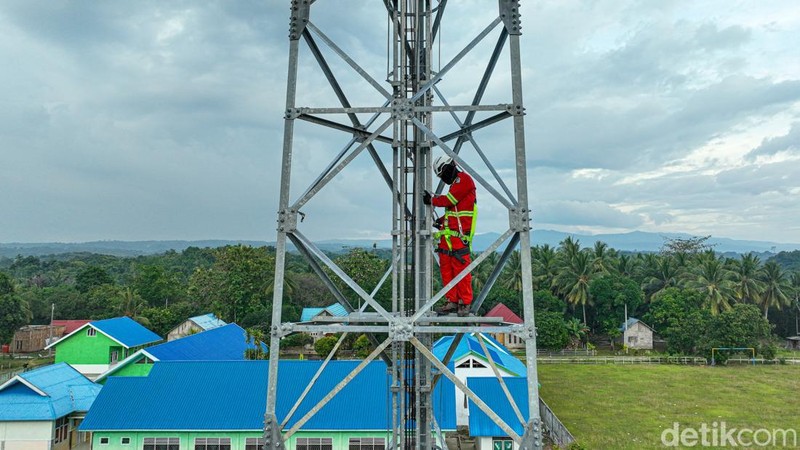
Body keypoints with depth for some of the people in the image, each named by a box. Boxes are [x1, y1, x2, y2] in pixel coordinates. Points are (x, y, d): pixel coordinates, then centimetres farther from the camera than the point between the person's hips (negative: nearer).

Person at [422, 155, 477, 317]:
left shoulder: (464, 179, -2)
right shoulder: (456, 184, 26)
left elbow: (450, 199, -11)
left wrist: (432, 200, 2)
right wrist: (441, 221, 13)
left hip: (458, 234, -9)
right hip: (448, 233, 10)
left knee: (460, 267, -10)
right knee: (446, 268, 5)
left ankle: (465, 303, -4)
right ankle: (452, 301, 9)